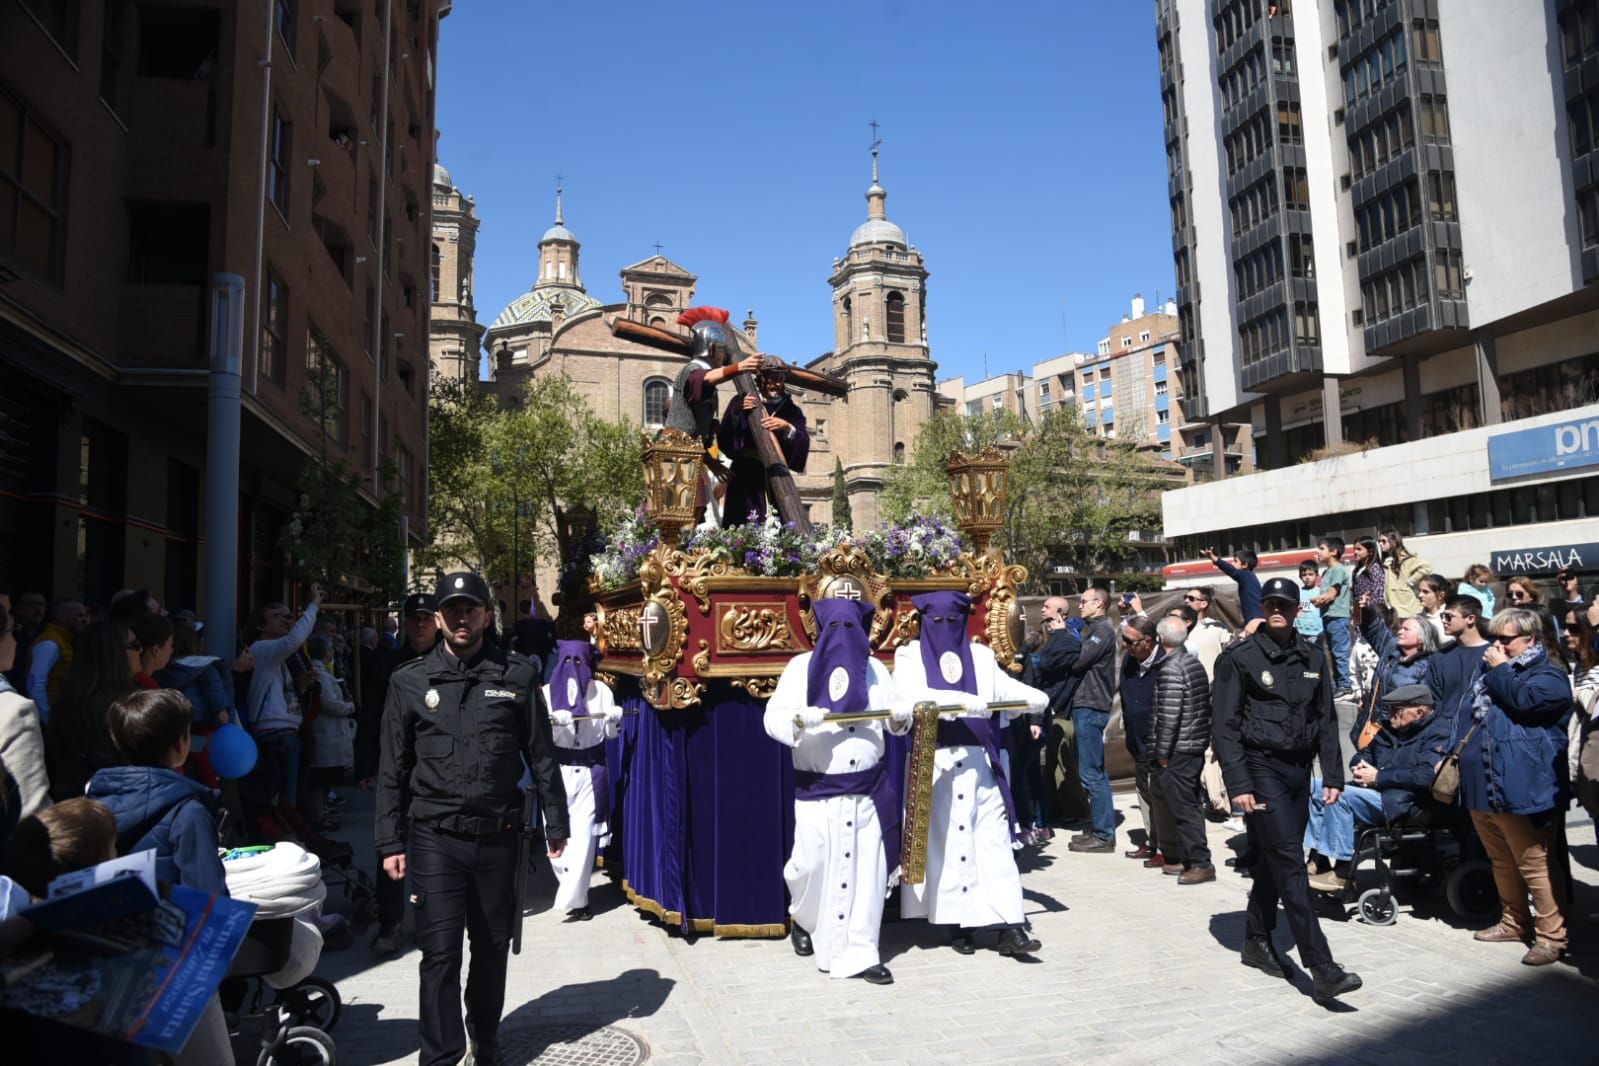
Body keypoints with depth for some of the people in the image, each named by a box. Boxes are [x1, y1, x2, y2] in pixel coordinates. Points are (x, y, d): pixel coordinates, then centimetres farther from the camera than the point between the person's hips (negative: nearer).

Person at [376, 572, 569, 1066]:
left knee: (492, 946, 14)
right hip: (434, 837, -1)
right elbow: (393, 769, 5)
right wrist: (390, 842, 2)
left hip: (498, 834, 1)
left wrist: (556, 825, 4)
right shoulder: (410, 681, 1)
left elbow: (541, 756, 4)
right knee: (440, 951, -3)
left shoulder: (518, 675, 0)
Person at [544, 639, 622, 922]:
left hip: (590, 772, 0)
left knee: (584, 835, -5)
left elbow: (611, 733, 4)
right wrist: (553, 721, -28)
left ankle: (572, 898, 3)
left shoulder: (600, 690, 1)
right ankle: (570, 888, 30)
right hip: (556, 770, 1)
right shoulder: (548, 692, 0)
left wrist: (615, 719, -18)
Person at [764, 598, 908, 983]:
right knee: (811, 864, 1)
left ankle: (859, 954, 12)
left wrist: (902, 715, -15)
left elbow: (895, 719, 8)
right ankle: (804, 920, 34)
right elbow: (773, 716, -8)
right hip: (816, 789, -2)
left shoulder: (874, 668, 8)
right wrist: (798, 719, -29)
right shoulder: (801, 666, -1)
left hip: (869, 789, 2)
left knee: (867, 870, 0)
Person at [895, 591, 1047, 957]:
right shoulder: (910, 655, 2)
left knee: (994, 840, -2)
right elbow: (911, 695, -16)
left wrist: (1035, 697, -17)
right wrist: (960, 699, -28)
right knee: (945, 843, 2)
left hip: (978, 762, 2)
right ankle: (959, 925, 13)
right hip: (934, 764, -2)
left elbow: (1007, 687, 4)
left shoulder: (980, 656, 13)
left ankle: (1009, 927, -2)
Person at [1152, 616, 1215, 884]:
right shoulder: (1195, 663, 9)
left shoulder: (1170, 669, -18)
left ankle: (1200, 863, -1)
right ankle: (1186, 858, 24)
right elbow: (1206, 705, 14)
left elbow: (1169, 716, -21)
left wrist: (1162, 751, -13)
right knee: (1190, 804, 15)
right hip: (1197, 746, 9)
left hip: (1178, 750, -9)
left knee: (1183, 808, -3)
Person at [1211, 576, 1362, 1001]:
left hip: (1299, 769, 6)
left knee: (1275, 859, 13)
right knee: (1290, 862, -10)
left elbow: (1326, 720, 15)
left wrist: (1333, 775, 8)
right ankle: (1322, 967, -11)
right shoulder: (1239, 658, -7)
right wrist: (1239, 784, -15)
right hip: (1261, 768, -6)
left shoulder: (1312, 658, 10)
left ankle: (1257, 941, 28)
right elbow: (1224, 726, -8)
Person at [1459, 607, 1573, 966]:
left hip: (1520, 789, -8)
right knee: (1502, 861, 18)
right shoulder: (1489, 670, 20)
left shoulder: (1548, 675, -4)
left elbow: (1522, 700, -25)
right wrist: (1455, 752, 18)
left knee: (1535, 865, -4)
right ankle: (1514, 923, 29)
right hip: (1481, 786, 8)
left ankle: (1551, 936, 5)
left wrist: (1500, 670, -10)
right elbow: (1468, 714, 26)